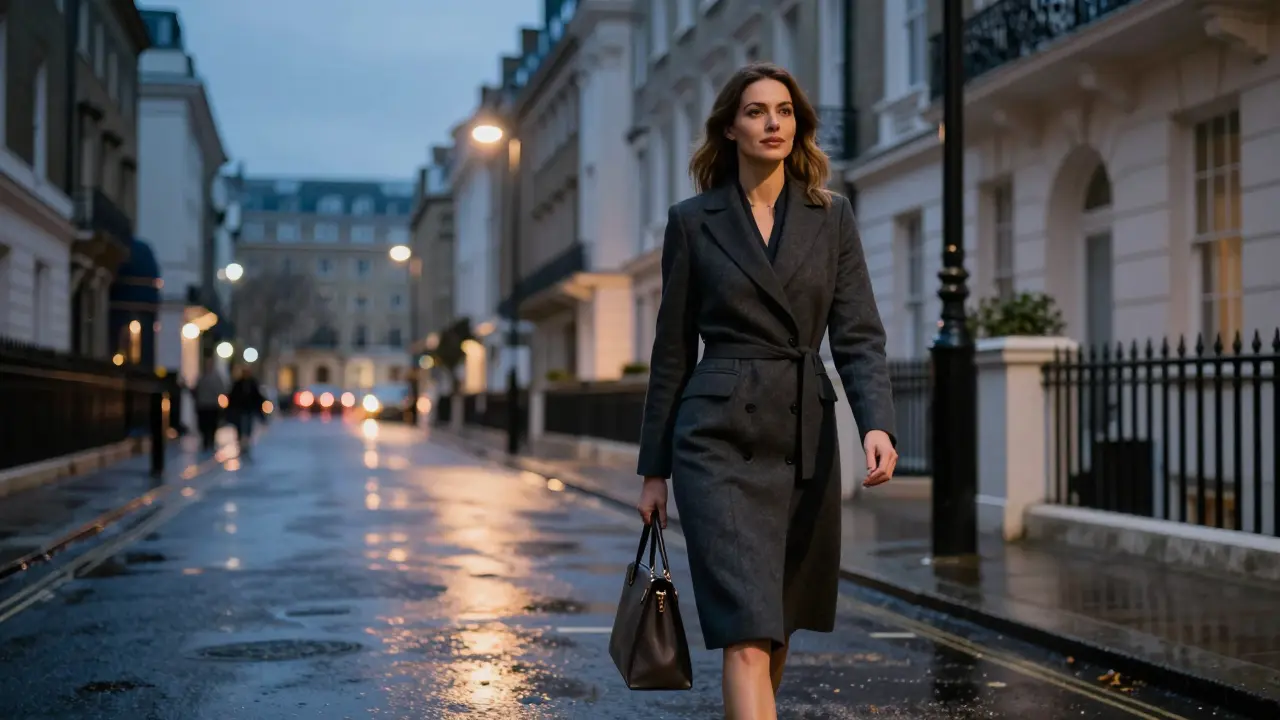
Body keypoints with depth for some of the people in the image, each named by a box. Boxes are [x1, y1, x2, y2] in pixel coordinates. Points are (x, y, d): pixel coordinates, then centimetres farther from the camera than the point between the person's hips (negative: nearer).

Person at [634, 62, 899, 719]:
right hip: (719, 437, -3)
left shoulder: (832, 217, 8)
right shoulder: (692, 221, 3)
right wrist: (654, 468, 7)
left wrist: (877, 424, -16)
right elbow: (672, 352, 6)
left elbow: (858, 335, 2)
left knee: (779, 622, 15)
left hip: (805, 436, 3)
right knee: (746, 632, -12)